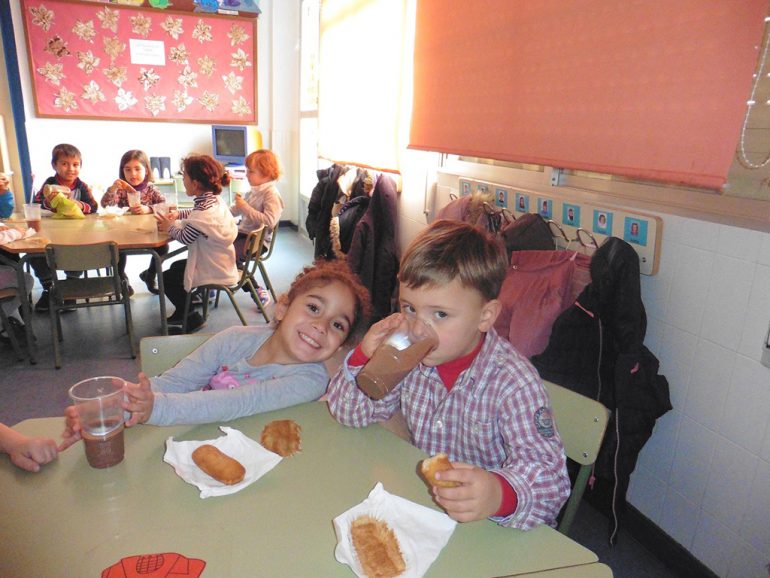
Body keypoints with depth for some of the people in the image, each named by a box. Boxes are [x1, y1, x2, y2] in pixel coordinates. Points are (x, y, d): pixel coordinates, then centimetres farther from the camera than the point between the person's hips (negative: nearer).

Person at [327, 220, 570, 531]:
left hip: (493, 529, -2)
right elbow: (349, 412, 1)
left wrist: (499, 494, -50)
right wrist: (365, 358, -18)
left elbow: (548, 474, -28)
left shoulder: (512, 383, -22)